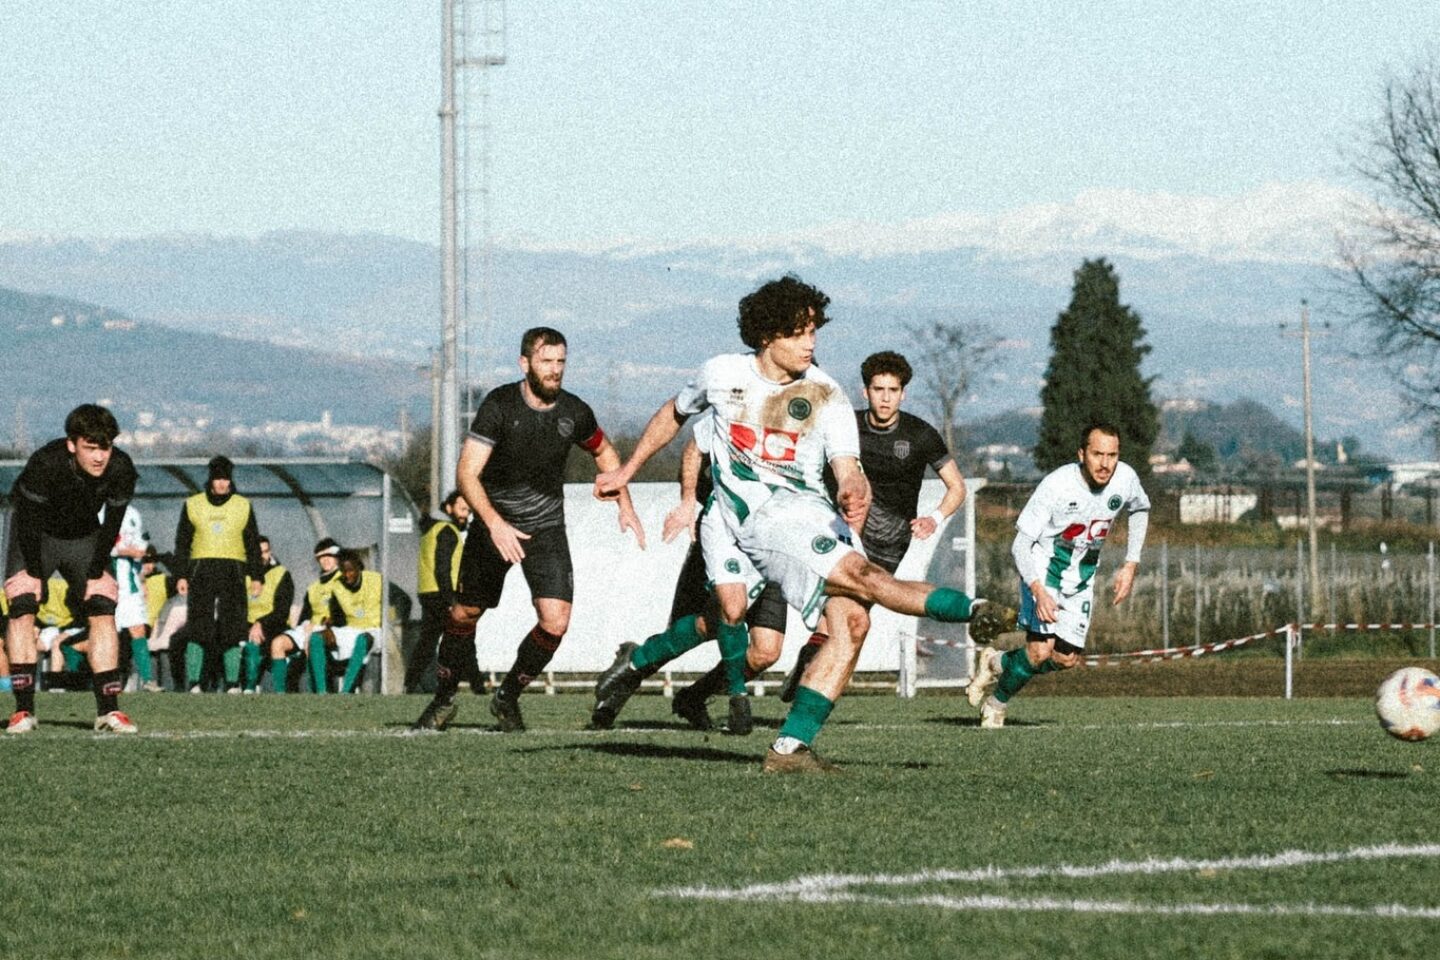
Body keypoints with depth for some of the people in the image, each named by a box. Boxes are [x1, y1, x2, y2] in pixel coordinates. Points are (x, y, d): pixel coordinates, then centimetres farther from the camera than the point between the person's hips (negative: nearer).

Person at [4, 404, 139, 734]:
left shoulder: (120, 469, -25)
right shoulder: (45, 464, -34)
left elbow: (111, 525, -12)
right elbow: (29, 521, -24)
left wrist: (96, 575, -9)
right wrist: (34, 572, -17)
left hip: (85, 539, 3)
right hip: (35, 536, -3)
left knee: (103, 612, -10)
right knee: (22, 607, -17)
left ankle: (108, 709, -8)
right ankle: (23, 709, -14)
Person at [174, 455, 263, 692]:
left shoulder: (243, 506, 11)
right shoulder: (193, 505, 10)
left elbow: (253, 544, 13)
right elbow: (182, 542, 10)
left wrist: (256, 576, 5)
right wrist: (181, 575, 1)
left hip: (233, 573, 1)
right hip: (201, 570, -1)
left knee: (233, 631, -3)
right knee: (198, 630, -7)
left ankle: (232, 684, 0)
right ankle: (193, 683, -7)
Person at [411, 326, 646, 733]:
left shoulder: (574, 412, -9)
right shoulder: (500, 405, -20)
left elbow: (604, 452, 14)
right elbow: (467, 473, -25)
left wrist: (625, 506, 6)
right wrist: (495, 524, -38)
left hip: (546, 527, 2)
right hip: (494, 523, -2)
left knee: (556, 622, -14)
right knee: (465, 613, 8)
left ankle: (508, 697, 8)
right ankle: (444, 700, 31)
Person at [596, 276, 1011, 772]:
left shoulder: (825, 394, 5)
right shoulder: (722, 374, 4)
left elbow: (847, 468, -3)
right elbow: (675, 414, 24)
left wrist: (854, 491, -28)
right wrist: (626, 471, 32)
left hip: (816, 512, 3)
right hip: (761, 513, -3)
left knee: (852, 620, -16)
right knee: (861, 576, -25)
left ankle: (790, 748, -16)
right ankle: (974, 611, -33)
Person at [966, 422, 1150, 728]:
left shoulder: (1125, 479, -13)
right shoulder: (1057, 484, -27)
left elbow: (1140, 510, 13)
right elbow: (1020, 545, -22)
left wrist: (1130, 565, 7)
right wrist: (1038, 592, -37)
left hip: (1081, 576, 5)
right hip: (1043, 566, -5)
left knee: (1066, 659, 2)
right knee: (1041, 649, -21)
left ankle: (997, 663, 27)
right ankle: (997, 701, 6)